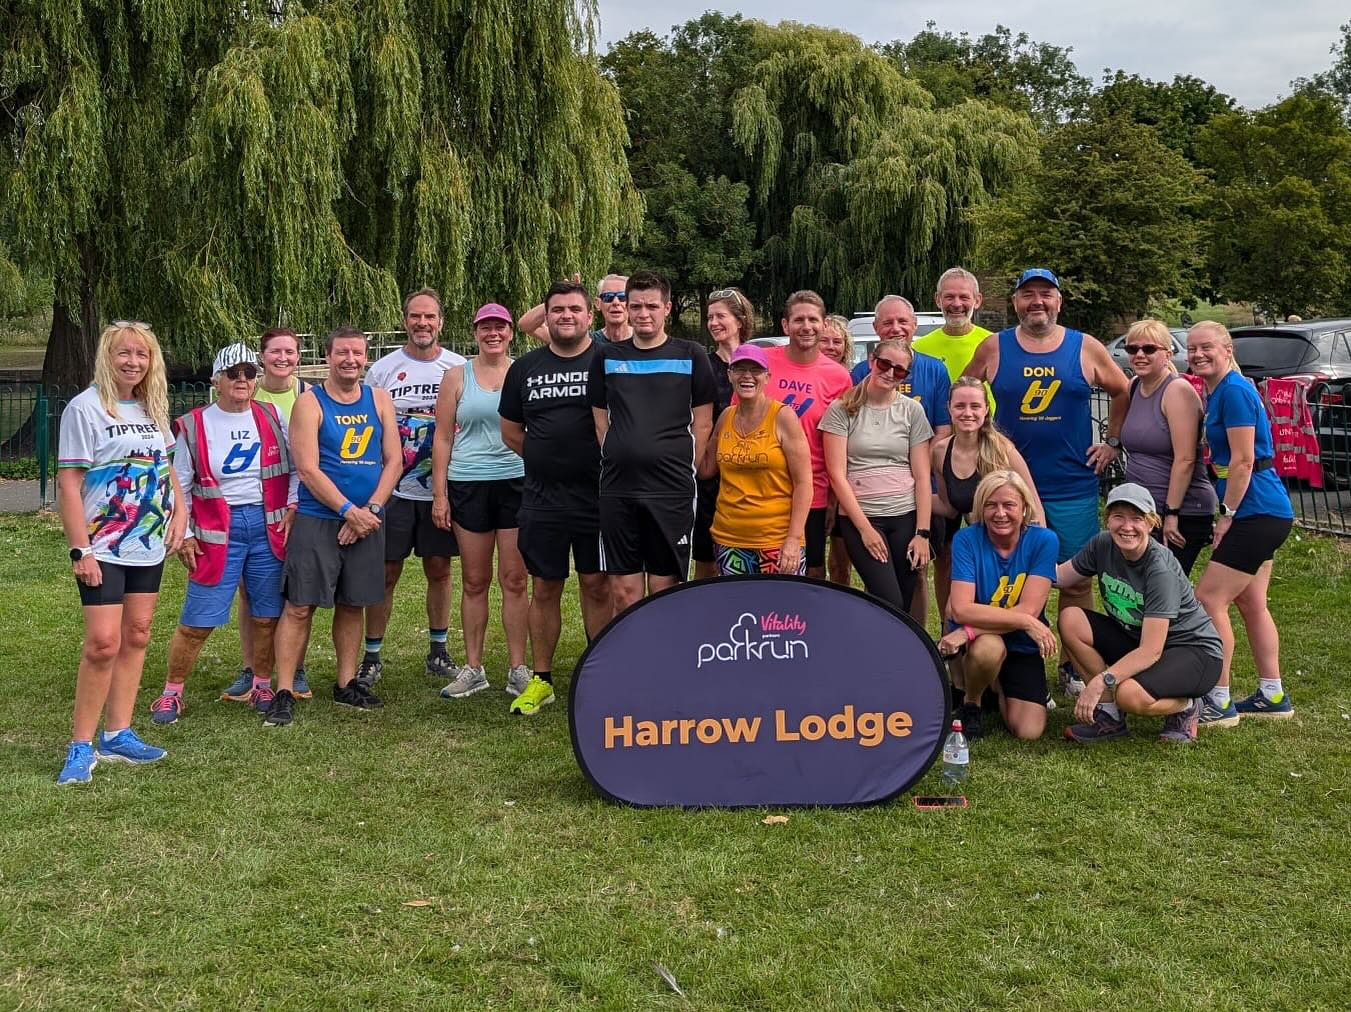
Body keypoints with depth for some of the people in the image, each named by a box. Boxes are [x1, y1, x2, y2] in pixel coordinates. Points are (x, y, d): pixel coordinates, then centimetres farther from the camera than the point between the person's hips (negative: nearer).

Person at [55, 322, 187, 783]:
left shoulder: (152, 408, 10)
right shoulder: (85, 408, -9)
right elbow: (68, 484, -12)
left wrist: (179, 511, 5)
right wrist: (80, 550, -17)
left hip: (149, 545, 7)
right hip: (103, 549, -7)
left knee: (136, 637, 8)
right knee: (103, 642, -12)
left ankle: (117, 735, 17)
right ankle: (81, 746, -1)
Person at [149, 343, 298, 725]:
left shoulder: (272, 417, 4)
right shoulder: (194, 426, 0)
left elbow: (297, 466, 10)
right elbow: (179, 484, 5)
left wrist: (293, 508, -1)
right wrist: (183, 534, 1)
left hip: (269, 527, 2)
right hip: (217, 531, -2)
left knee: (267, 616, 7)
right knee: (197, 620, -2)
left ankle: (262, 687, 24)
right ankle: (171, 693, 13)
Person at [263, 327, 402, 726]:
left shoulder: (379, 400, 8)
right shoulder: (310, 403, -5)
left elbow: (394, 461, 5)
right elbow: (308, 470, -11)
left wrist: (371, 508, -8)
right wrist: (349, 510, -15)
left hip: (366, 519, 4)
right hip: (318, 520, -4)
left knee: (353, 603, 12)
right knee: (300, 606, -5)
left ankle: (346, 683, 24)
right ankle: (284, 692, 0)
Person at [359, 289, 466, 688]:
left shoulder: (459, 368, 4)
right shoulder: (382, 370, 1)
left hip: (442, 489, 1)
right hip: (393, 489, -1)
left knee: (439, 570, 9)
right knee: (385, 573, 2)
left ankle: (438, 650, 21)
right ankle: (372, 656, 10)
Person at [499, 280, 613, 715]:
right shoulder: (524, 368, 8)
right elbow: (510, 432, 15)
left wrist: (606, 465, -5)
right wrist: (549, 459, 8)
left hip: (597, 496, -3)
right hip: (541, 497, 3)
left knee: (597, 587, 5)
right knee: (544, 589, 8)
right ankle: (540, 679, 19)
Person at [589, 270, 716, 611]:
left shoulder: (690, 356, 4)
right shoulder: (607, 357, 10)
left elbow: (703, 422, 5)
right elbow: (600, 420, 13)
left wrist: (684, 466, -1)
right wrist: (617, 459, 4)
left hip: (671, 491, -2)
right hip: (617, 489, 2)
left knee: (664, 589, 2)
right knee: (623, 591, 5)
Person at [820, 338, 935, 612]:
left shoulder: (912, 411, 7)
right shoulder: (841, 410, 0)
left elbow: (922, 476, 5)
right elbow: (837, 474, -4)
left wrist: (922, 533, -3)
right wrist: (864, 528, -9)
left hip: (906, 516, 3)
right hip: (859, 517, -3)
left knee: (904, 606, 4)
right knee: (891, 603, -15)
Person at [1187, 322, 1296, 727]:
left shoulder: (1234, 391, -16)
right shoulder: (1218, 392, 14)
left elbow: (1243, 460, -20)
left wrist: (1227, 515, -16)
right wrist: (1228, 514, 14)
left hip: (1257, 514, -10)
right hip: (1261, 513, 10)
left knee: (1208, 599, -9)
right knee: (1251, 604, 15)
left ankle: (1219, 703, -3)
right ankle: (1272, 696, 24)